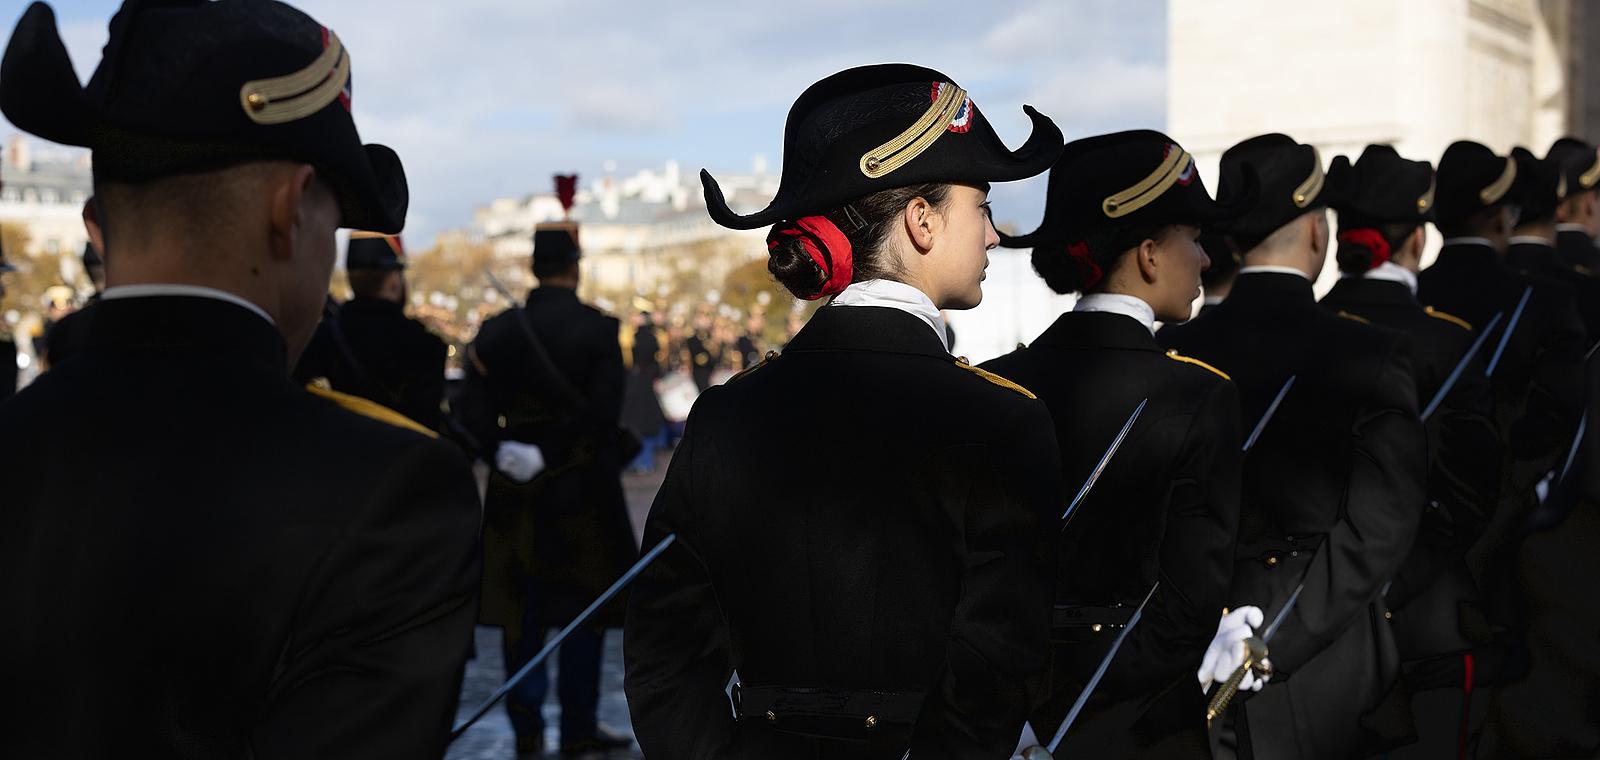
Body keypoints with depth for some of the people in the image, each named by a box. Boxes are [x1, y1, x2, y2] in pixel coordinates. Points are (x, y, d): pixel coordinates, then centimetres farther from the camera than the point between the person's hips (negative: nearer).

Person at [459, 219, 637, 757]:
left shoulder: (498, 330, 1)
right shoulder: (598, 329, -7)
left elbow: (473, 411, -8)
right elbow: (604, 413, -17)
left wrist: (504, 452, -7)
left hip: (516, 491, 3)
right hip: (582, 489, -3)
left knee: (522, 612, 10)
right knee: (585, 609, 8)